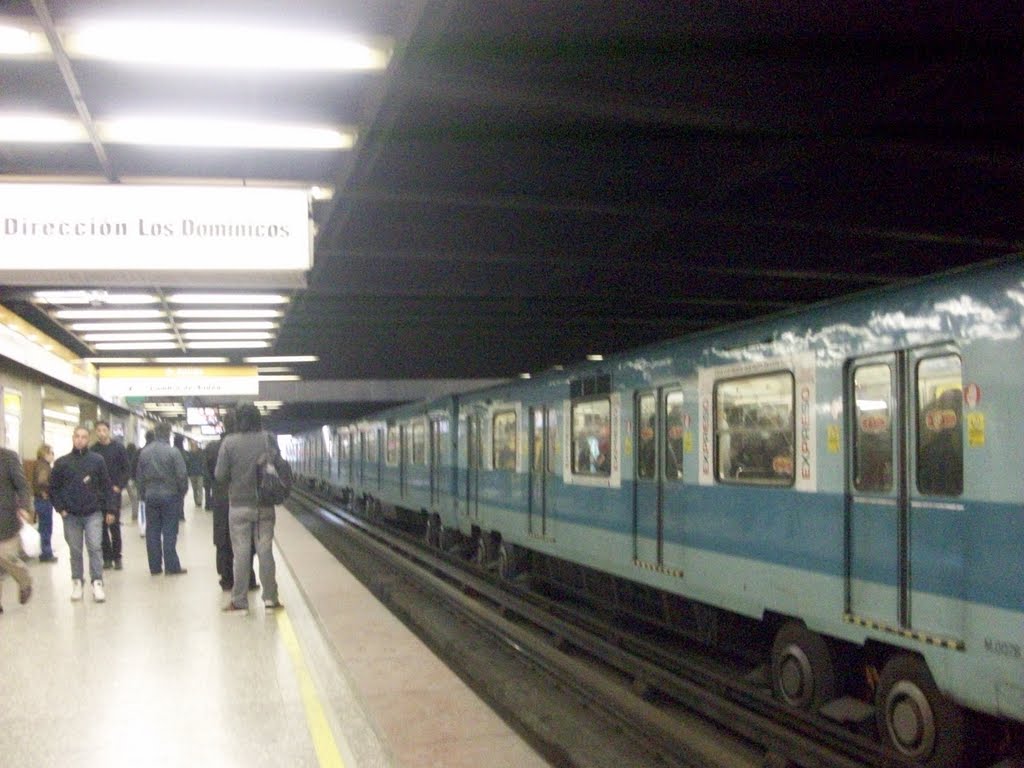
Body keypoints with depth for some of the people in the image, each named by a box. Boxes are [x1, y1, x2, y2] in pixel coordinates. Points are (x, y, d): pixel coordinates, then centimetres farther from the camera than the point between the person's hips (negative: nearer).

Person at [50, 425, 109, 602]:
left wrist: (101, 505, -3)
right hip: (71, 515, 1)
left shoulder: (97, 460, 1)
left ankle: (97, 583, -6)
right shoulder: (62, 462, 3)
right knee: (75, 550, 8)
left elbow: (105, 485, 4)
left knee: (95, 548, -9)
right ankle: (76, 582, 17)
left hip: (93, 513, -1)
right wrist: (60, 508, -1)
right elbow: (54, 487, 7)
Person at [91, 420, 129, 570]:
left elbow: (126, 469, 2)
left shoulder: (118, 448, 0)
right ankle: (107, 558, 10)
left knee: (114, 525, -4)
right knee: (102, 526, 3)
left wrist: (119, 486, -8)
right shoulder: (93, 450, 4)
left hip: (113, 491, -2)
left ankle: (117, 558, 5)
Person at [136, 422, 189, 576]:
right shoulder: (173, 452, -12)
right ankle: (171, 567, 1)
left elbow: (139, 476, 8)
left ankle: (155, 567, 11)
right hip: (169, 495, -4)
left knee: (152, 532, 8)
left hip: (150, 496, 4)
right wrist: (182, 493, 5)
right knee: (169, 532, 1)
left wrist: (143, 494, 18)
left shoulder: (144, 452, 2)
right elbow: (182, 476, -11)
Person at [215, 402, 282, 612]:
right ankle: (270, 597, 10)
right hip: (264, 504, 1)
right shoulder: (268, 439, -4)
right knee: (265, 551, 7)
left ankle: (239, 600, 7)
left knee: (241, 553, 4)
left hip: (239, 506, -1)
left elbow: (220, 475, -8)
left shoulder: (229, 442, -8)